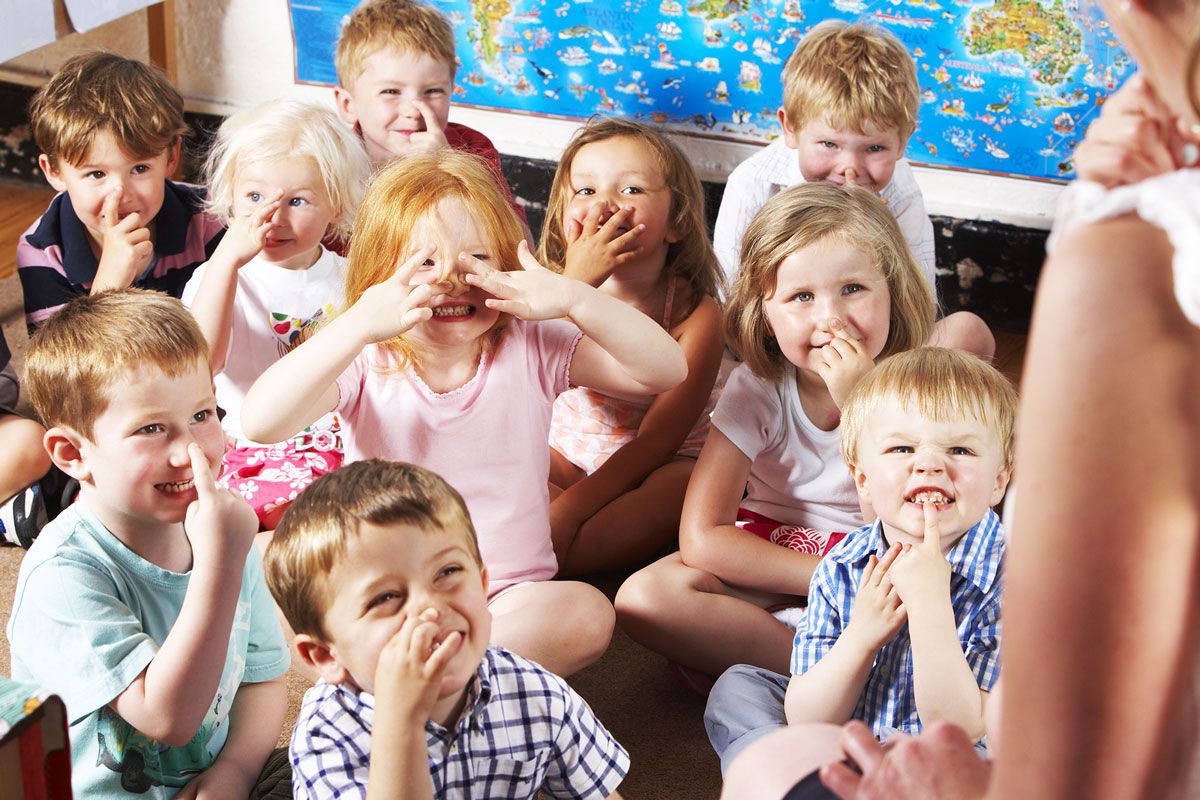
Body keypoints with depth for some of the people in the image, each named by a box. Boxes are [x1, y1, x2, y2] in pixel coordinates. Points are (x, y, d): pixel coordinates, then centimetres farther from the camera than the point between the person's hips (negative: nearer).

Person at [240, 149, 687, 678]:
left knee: (587, 614, -31)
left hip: (510, 595, 1)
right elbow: (260, 423, -25)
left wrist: (575, 300, -27)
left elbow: (666, 371, -11)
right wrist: (355, 326, -37)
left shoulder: (532, 348, -3)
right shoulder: (363, 361, -7)